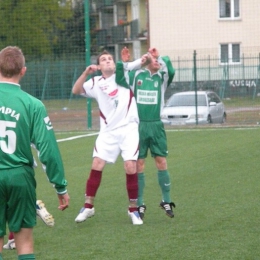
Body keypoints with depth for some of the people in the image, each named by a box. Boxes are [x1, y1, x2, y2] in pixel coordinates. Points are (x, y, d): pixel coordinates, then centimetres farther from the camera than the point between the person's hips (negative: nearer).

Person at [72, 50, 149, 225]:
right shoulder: (96, 83, 8)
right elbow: (76, 91, -1)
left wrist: (146, 59, -20)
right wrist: (86, 73, -15)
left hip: (129, 129, -1)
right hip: (108, 131, 2)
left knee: (131, 168, -11)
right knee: (96, 166, -7)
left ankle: (133, 209, 3)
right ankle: (88, 207, 6)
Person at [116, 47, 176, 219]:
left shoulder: (162, 77, 6)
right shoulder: (136, 75, 5)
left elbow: (171, 71, -15)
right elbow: (120, 81, -9)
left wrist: (161, 58, -15)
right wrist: (123, 63, -19)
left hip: (156, 126, 1)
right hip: (138, 126, -1)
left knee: (161, 161, -3)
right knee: (139, 164, 2)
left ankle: (166, 201, 8)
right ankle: (140, 204, 10)